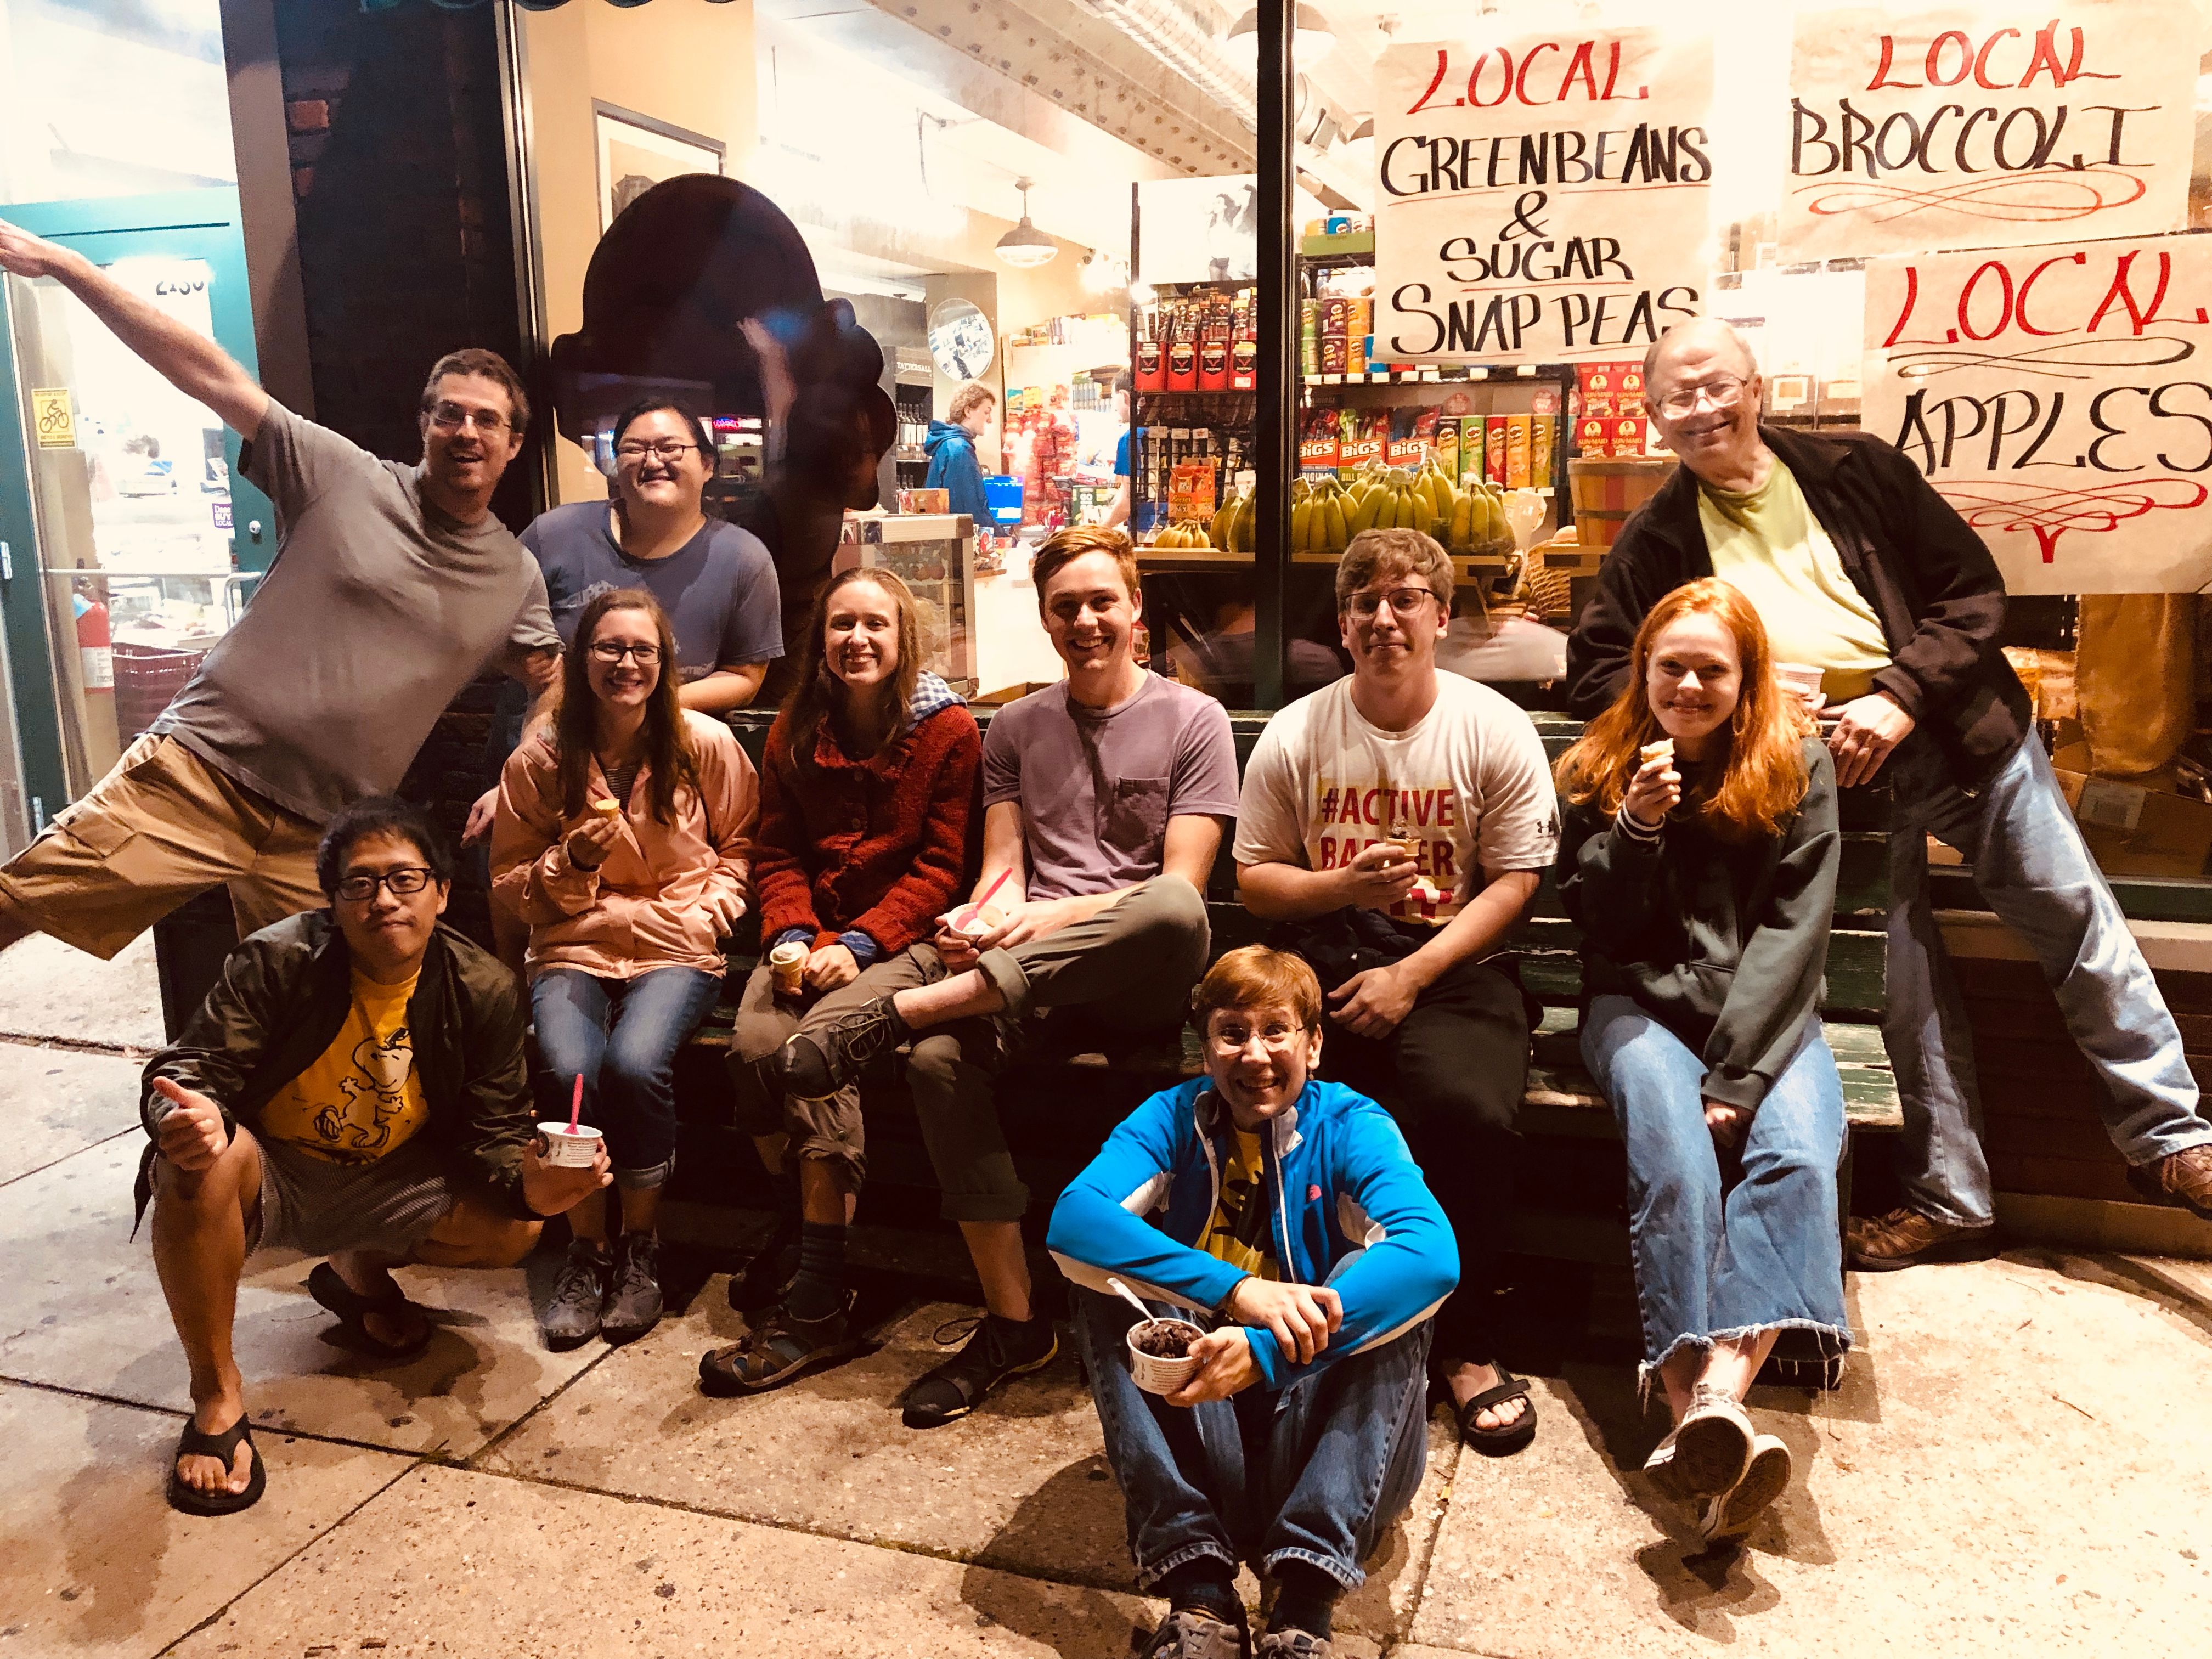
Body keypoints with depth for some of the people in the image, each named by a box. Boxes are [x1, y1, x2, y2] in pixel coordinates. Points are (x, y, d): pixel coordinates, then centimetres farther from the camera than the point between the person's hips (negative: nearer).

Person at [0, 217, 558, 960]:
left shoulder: (516, 578, 9)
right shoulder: (345, 478, 1)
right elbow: (212, 376, -2)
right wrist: (65, 265, -5)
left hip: (324, 837, 2)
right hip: (200, 768, -2)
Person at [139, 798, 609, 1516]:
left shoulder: (483, 991, -12)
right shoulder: (279, 960, -19)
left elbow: (494, 1133, -9)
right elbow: (188, 1068, -22)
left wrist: (531, 1184, -32)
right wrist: (188, 1115, -48)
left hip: (384, 1184, 3)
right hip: (270, 1179, -3)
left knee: (515, 1227, -18)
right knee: (198, 1161, -37)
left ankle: (361, 1274, 16)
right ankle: (216, 1399, -19)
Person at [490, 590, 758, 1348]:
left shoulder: (706, 744, 0)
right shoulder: (538, 759, 3)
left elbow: (740, 843, 14)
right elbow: (510, 881, 11)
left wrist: (709, 908, -3)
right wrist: (572, 862, -9)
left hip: (675, 950, -1)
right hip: (573, 949, 1)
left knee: (636, 1063, -30)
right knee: (570, 1070, -28)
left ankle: (641, 1247, -5)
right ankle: (586, 1249, -3)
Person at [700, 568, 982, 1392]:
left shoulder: (947, 729, -1)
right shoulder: (794, 732, 14)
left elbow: (942, 867, -5)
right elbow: (777, 854, 12)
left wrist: (859, 942, -17)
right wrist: (793, 934, -8)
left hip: (904, 938, -4)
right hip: (812, 932, 4)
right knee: (754, 1039, -26)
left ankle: (817, 1308, -26)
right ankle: (797, 1225, 1)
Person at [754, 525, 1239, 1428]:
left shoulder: (1191, 719, 5)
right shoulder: (1015, 726, 18)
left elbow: (1180, 885, -5)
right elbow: (1004, 870, 9)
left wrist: (1055, 917, -19)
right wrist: (980, 921, -16)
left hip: (1135, 973, -3)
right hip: (1027, 976, 3)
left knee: (1175, 911, -39)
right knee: (941, 1059, -30)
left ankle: (890, 1015, -37)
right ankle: (1012, 1323, -18)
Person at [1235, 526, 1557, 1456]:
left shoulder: (1494, 731, 3)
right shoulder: (1295, 735, 7)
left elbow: (1514, 882, -1)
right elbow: (1254, 879, 10)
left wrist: (1411, 975, -12)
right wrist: (1345, 886, -11)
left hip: (1453, 963, -1)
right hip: (1322, 957, 2)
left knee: (1471, 1113, -30)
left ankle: (1465, 1346, -5)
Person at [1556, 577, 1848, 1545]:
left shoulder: (1798, 768, 4)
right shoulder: (1599, 770, 7)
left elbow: (1791, 932, -5)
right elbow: (1599, 930, 3)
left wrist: (1737, 1074, -17)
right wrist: (1635, 827, -15)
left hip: (1765, 1013, 1)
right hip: (1641, 1003, 0)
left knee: (1798, 1151, -31)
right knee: (1674, 1158, -31)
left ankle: (1717, 1392, -45)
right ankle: (1706, 1417, -40)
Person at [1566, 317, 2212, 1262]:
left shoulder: (1857, 470, 3)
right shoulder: (1657, 541, 4)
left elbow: (1973, 588, 1)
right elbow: (1595, 670, 0)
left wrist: (1901, 696, -15)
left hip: (1957, 731, 1)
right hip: (1830, 780, 0)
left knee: (2080, 925, 5)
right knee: (1906, 983, 3)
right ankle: (1949, 1200, 17)